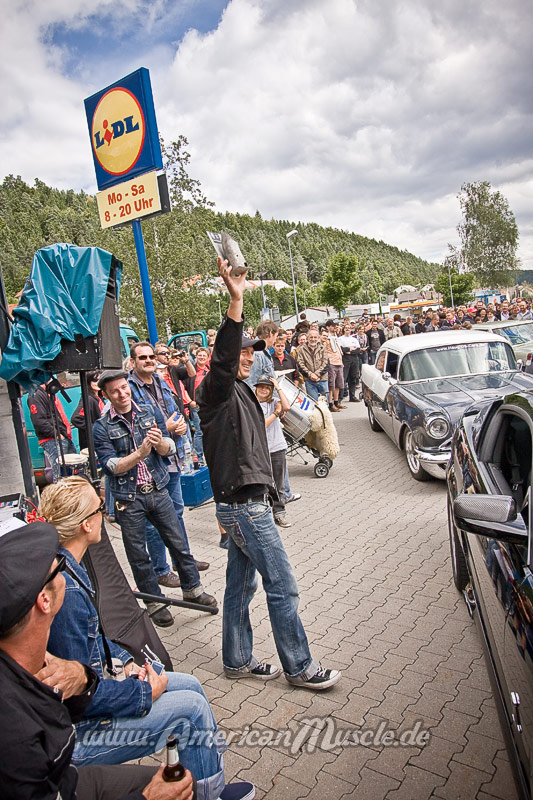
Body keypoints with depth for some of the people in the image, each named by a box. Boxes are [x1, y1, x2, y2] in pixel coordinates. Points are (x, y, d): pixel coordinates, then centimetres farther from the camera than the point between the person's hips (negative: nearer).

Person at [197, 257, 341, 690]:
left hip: (244, 503, 10)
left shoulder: (238, 392, 17)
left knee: (241, 583, 18)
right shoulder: (217, 390, -12)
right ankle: (300, 668, 14)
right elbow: (222, 356, -36)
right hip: (244, 505, -10)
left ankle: (237, 659, 31)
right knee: (282, 587, 0)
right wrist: (236, 301, -46)